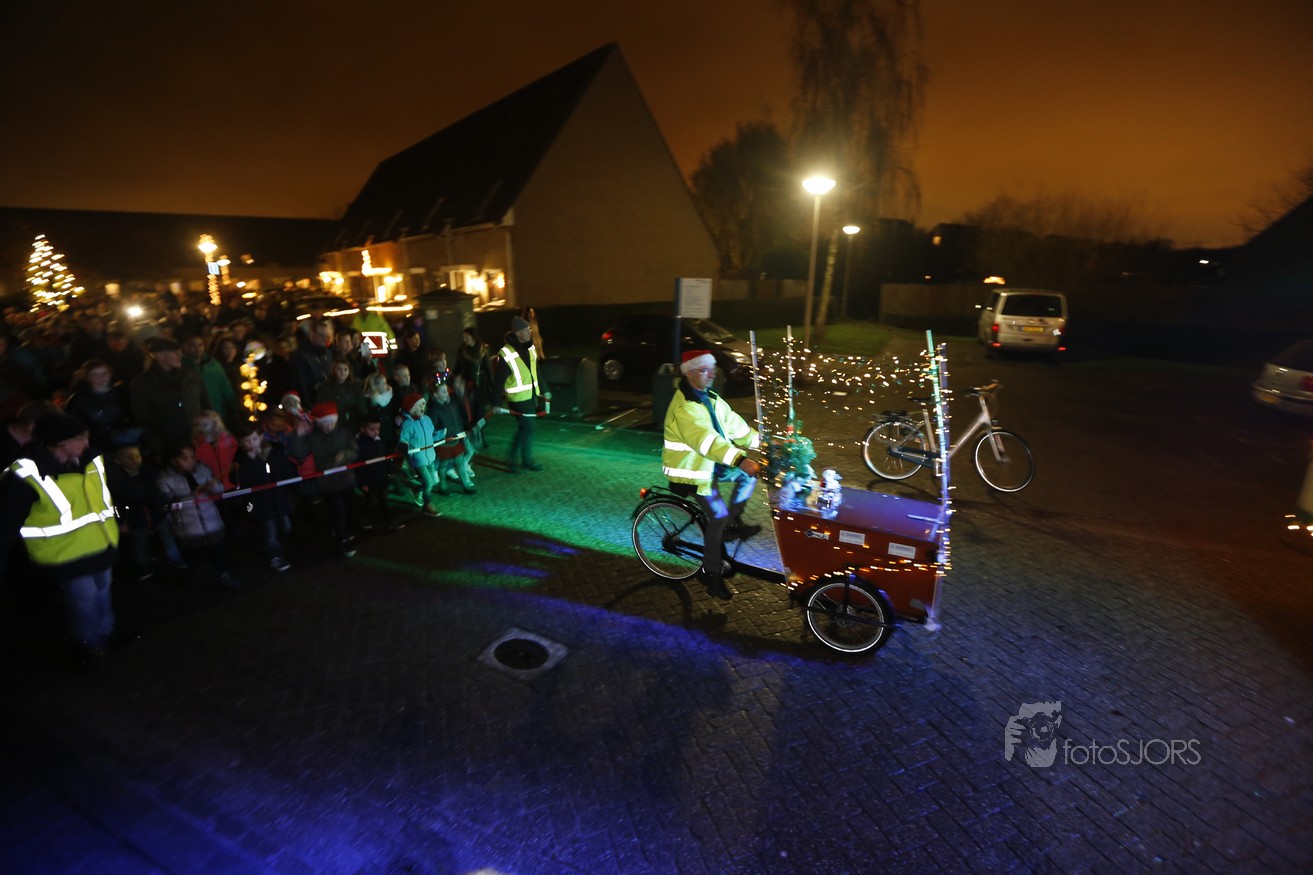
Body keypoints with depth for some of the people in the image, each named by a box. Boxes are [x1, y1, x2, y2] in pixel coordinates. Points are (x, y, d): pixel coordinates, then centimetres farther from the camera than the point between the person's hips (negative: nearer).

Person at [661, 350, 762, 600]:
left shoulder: (710, 398, 7)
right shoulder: (684, 407, -26)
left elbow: (733, 424, 5)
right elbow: (706, 439, -39)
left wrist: (761, 442, -6)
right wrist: (740, 460, -48)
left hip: (709, 463, 9)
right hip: (691, 470, -9)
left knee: (749, 475, 1)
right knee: (718, 517, -14)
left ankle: (732, 523, 14)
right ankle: (712, 574, 2)